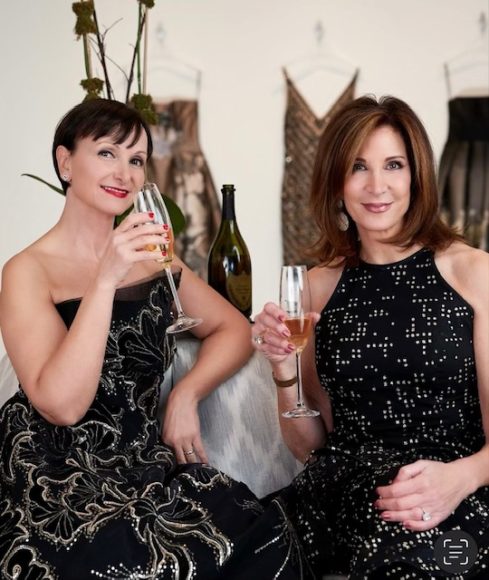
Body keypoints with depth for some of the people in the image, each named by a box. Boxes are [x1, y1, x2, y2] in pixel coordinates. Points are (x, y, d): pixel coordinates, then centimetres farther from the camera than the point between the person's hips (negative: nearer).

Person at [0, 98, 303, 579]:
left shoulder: (150, 255, 13)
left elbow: (233, 329, 13)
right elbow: (61, 404, -20)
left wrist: (186, 394, -4)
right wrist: (105, 280, -26)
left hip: (148, 466, 5)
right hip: (59, 488, -5)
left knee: (266, 539, -21)